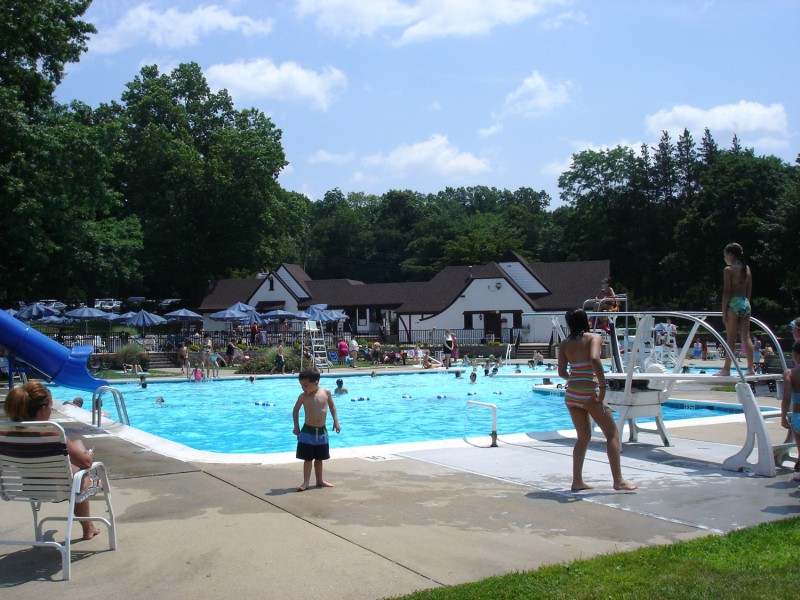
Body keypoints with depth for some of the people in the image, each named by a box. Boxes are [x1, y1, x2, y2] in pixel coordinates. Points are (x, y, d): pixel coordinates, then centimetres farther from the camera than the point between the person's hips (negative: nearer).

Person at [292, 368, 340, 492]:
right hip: (308, 431, -2)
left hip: (322, 431, 2)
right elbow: (295, 410, 6)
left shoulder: (326, 392, -6)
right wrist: (296, 426, 5)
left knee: (319, 458, 15)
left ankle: (320, 480, 26)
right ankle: (306, 482, 4)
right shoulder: (303, 397, -9)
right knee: (308, 458, -1)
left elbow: (332, 405, 11)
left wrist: (336, 421, 8)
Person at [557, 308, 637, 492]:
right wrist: (603, 385, -19)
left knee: (583, 437, 16)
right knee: (612, 433, 5)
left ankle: (577, 481, 14)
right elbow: (594, 359, -23)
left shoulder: (565, 344, 7)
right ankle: (618, 480, 0)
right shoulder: (594, 338, -4)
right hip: (589, 392, -5)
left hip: (571, 393, 5)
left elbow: (562, 372, 5)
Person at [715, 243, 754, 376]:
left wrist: (724, 310, -9)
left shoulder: (729, 269, -8)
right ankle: (750, 368, 4)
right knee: (746, 337, 6)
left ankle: (726, 369, 1)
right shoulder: (747, 269, 12)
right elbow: (749, 290, 14)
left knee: (731, 338, -2)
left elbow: (727, 291, -12)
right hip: (745, 303, 6)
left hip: (734, 303, -6)